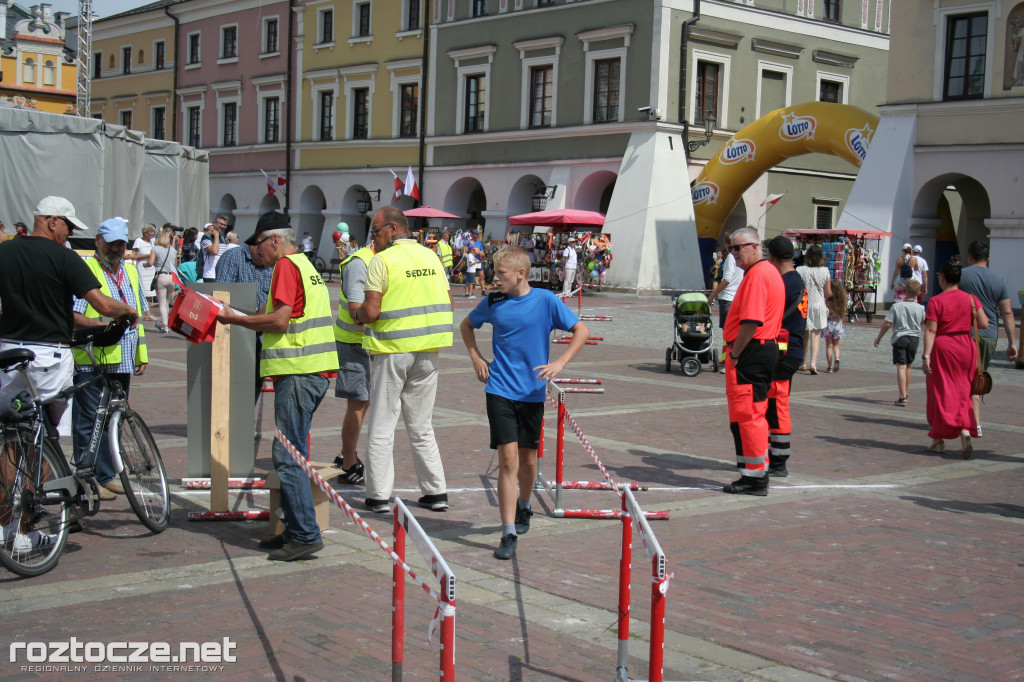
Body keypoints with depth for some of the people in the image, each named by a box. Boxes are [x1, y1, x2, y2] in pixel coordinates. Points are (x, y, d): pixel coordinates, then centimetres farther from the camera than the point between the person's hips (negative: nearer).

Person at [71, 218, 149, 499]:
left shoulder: (131, 271, 18)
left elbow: (139, 315, 24)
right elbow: (70, 314, -12)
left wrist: (141, 354, 19)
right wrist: (95, 325, -27)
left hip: (122, 362, 7)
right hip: (90, 361, -7)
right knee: (87, 422, -3)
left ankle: (107, 475, 21)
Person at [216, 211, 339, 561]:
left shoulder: (286, 266, -8)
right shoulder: (305, 265, 22)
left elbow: (279, 320, -17)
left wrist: (236, 318, -6)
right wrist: (242, 320, 18)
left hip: (298, 374, -10)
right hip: (315, 372, 10)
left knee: (287, 456, -8)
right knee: (292, 453, 14)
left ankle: (305, 535, -8)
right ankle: (295, 529, 18)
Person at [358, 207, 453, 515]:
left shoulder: (382, 260, -10)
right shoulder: (430, 256, 8)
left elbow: (371, 311, -16)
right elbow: (448, 305, 9)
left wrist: (358, 316, 4)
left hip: (391, 350, -5)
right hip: (427, 350, 5)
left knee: (381, 426, 3)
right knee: (421, 426, 14)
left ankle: (378, 495, 5)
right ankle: (436, 492, 14)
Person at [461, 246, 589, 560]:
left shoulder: (545, 300, -6)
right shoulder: (493, 302, 0)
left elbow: (581, 330, -2)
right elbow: (467, 325, 19)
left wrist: (560, 363, -13)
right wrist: (476, 358, 7)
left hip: (533, 392, 0)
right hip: (500, 390, 0)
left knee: (528, 459, 13)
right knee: (508, 458, -10)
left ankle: (523, 506, 43)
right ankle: (509, 534, -8)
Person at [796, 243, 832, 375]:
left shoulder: (800, 270, -8)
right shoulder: (825, 271, -5)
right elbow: (828, 294, 0)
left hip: (803, 306, 0)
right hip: (818, 305, 0)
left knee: (804, 336, 15)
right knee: (816, 336, 2)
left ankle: (804, 363, 24)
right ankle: (813, 363, -13)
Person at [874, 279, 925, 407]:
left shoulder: (896, 306, -10)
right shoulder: (920, 308, -3)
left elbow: (887, 324, -10)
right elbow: (924, 321, 18)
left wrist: (878, 337, 2)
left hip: (899, 338, -3)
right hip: (914, 338, 3)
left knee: (901, 367, -7)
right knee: (909, 365, 20)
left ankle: (902, 397, -16)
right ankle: (906, 393, 34)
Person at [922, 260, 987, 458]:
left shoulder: (936, 301, -10)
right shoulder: (971, 299, 1)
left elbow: (930, 331, -14)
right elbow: (984, 324, -2)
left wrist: (926, 356, -15)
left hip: (942, 348, -3)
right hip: (967, 347, 3)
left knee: (941, 393, 7)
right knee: (962, 392, 11)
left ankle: (939, 440, 14)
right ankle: (965, 431, -11)